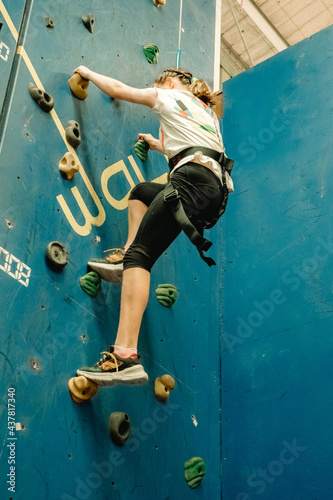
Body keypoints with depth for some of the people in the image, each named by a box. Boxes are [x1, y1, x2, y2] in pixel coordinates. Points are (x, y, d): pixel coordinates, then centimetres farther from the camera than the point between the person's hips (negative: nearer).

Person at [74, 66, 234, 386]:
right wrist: (159, 145, 54)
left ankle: (126, 355, -34)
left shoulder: (172, 96, 14)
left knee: (140, 254, -19)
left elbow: (118, 89, 15)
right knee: (141, 191, 32)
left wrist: (88, 73, 32)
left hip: (193, 182, -9)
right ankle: (125, 256, 14)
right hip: (215, 187, 9)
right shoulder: (207, 112, 34)